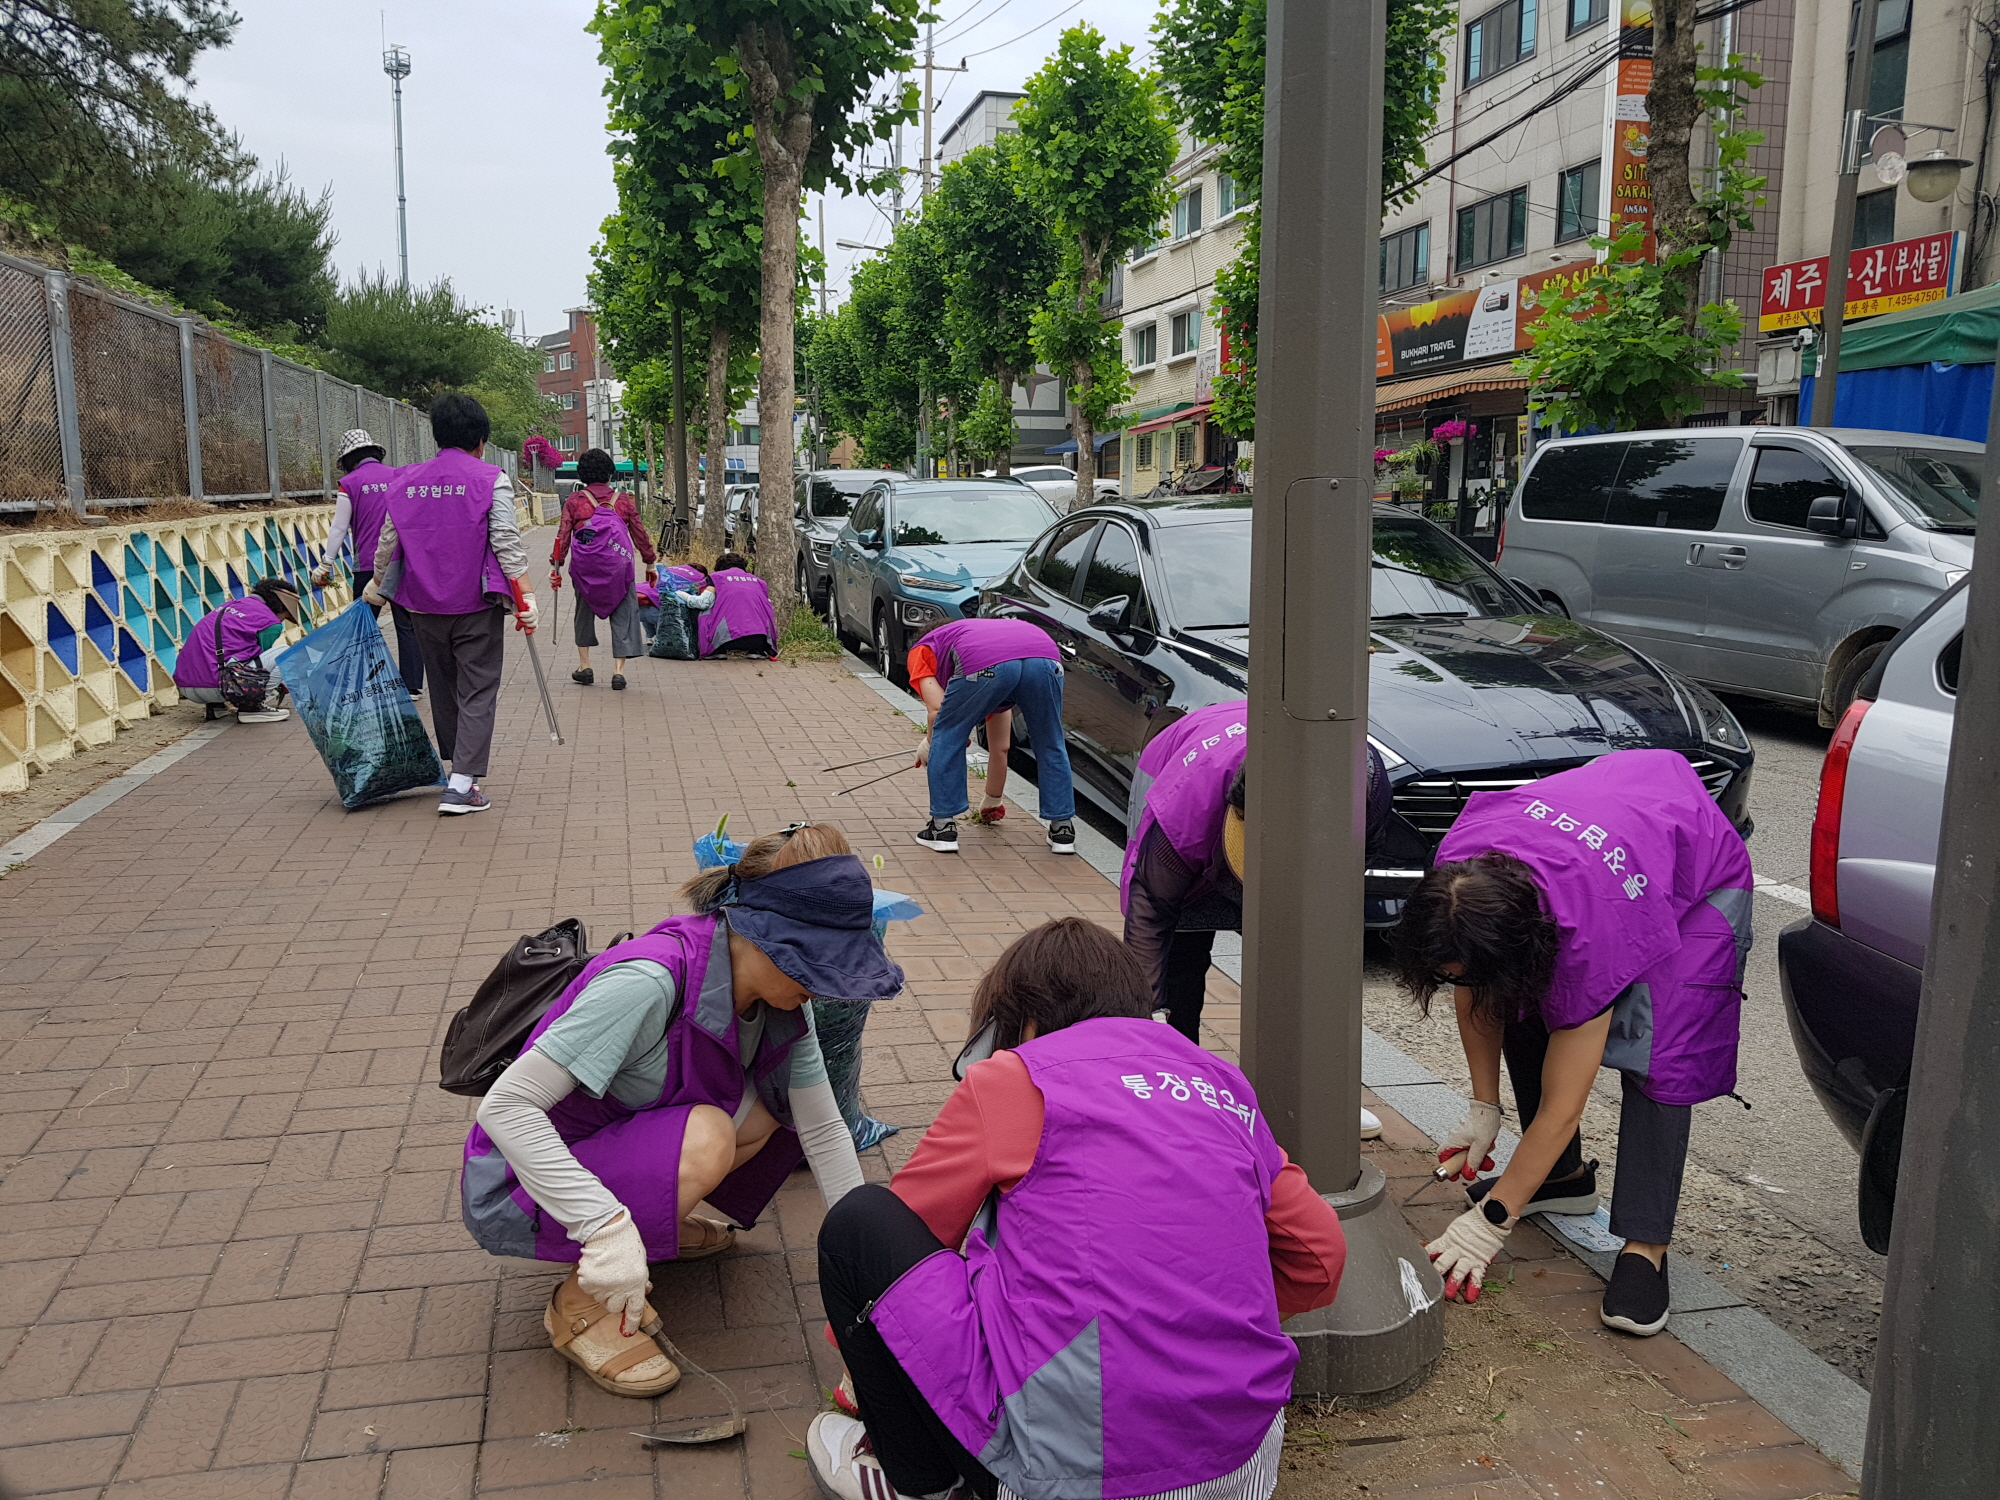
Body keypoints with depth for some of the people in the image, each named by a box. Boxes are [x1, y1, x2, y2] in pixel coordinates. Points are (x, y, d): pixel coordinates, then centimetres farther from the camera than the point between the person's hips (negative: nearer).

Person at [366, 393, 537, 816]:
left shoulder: (406, 482, 8)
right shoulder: (491, 480, -4)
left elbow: (387, 542, 13)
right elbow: (507, 543, -12)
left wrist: (375, 585, 28)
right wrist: (525, 597, -11)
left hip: (424, 606, 4)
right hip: (477, 606, -4)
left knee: (443, 688, 18)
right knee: (477, 692, -1)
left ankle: (456, 767, 30)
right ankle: (461, 784, -9)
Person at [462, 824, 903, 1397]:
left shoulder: (781, 999, -10)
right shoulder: (649, 983, -33)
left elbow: (824, 1131, -3)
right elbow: (505, 1105, -33)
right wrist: (605, 1226, -40)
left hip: (628, 1143, 7)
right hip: (523, 1180, -7)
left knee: (770, 1109, -9)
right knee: (705, 1138, -30)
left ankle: (653, 1223, 11)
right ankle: (581, 1306, -8)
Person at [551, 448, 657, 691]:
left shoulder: (574, 501, 3)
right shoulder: (623, 500, 5)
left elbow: (563, 536, 1)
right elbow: (640, 534, 10)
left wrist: (555, 565, 7)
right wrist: (651, 563, 19)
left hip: (584, 568, 1)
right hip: (617, 568, -1)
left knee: (585, 612, 19)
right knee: (622, 615, 5)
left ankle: (584, 666, 22)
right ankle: (618, 670, -2)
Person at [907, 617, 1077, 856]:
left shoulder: (922, 650, 35)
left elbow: (937, 710, 13)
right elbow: (1000, 747, 50)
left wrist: (928, 743, 34)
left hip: (985, 666, -5)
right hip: (1046, 659, 5)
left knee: (947, 739, 20)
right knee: (1050, 747, 28)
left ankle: (944, 827, 22)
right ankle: (1063, 829, 32)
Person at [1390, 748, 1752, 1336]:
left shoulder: (1587, 940, -42)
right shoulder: (1455, 870, -29)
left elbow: (1560, 1111, -32)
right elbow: (1476, 997, -9)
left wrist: (1491, 1222, -26)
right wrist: (1484, 1107, -7)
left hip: (1702, 881, -6)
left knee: (1657, 1058, -22)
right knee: (1523, 1017, -2)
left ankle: (1645, 1248, -15)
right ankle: (1566, 1175, 16)